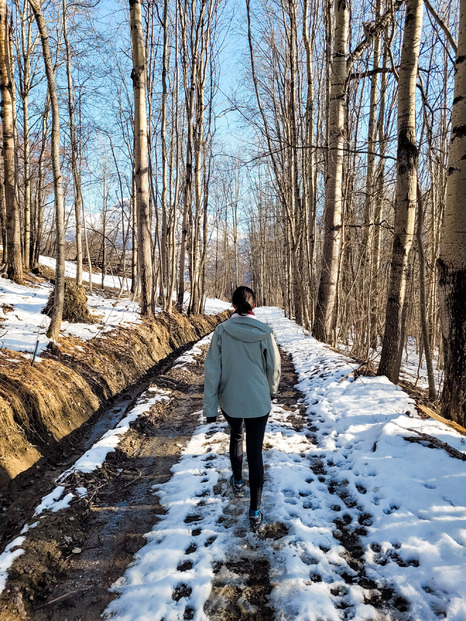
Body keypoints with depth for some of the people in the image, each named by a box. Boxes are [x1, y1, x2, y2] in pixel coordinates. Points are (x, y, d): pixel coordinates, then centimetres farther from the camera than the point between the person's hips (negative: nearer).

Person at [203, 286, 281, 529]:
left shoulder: (221, 331, -12)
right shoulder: (264, 332, -12)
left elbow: (212, 371, -11)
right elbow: (274, 367, -1)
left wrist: (210, 407, -4)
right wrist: (271, 390, 20)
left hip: (230, 401, 1)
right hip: (258, 402, -1)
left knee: (235, 438, 29)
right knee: (255, 453, 8)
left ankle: (238, 482, 49)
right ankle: (255, 512, 13)